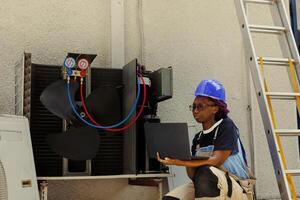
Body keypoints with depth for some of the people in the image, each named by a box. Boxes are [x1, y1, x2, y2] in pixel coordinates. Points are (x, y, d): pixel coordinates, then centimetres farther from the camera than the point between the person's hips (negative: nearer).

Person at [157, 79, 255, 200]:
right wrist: (186, 161, -17)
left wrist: (180, 162, -31)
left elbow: (216, 161, -21)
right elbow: (194, 176, 6)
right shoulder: (198, 138, 13)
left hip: (238, 190, -6)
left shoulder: (226, 126, -6)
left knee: (205, 172, -36)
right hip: (206, 188, 6)